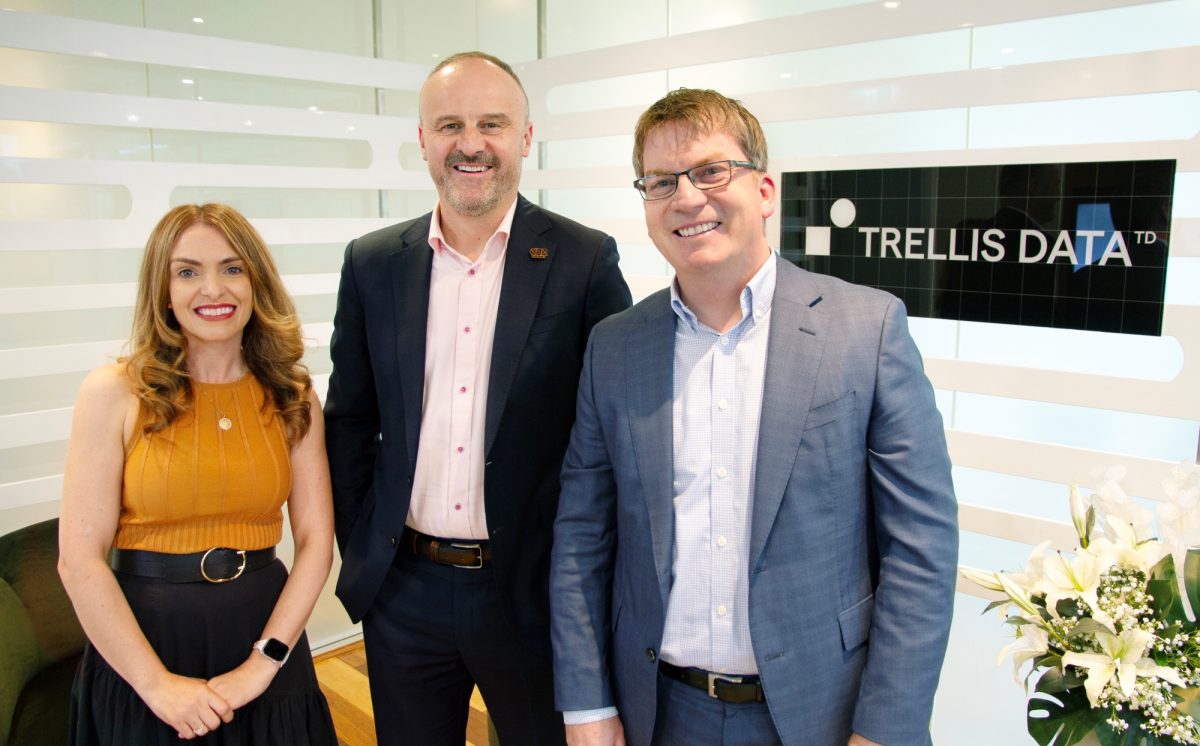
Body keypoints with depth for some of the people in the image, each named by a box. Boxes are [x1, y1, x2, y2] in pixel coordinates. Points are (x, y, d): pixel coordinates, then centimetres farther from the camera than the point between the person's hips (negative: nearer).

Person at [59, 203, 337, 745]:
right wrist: (156, 681, -12)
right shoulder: (114, 392, -7)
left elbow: (315, 541, -2)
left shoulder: (292, 398, 0)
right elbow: (79, 558, -9)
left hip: (264, 633, 2)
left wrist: (264, 662, -10)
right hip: (142, 642, -2)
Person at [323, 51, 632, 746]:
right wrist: (359, 550, 6)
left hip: (533, 592, -2)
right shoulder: (373, 263, 2)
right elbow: (350, 420, 9)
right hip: (402, 594, 3)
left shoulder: (585, 260, -7)